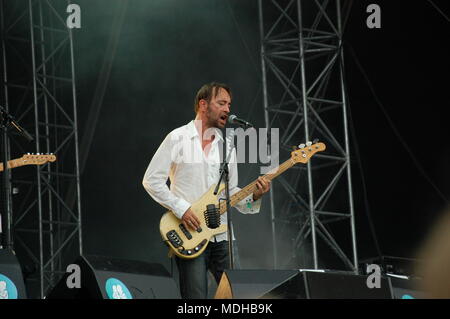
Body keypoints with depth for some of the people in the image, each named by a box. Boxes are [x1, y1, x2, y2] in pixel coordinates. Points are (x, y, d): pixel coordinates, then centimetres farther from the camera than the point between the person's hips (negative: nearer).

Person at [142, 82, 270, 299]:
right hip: (189, 235, -5)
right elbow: (151, 180, -5)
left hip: (221, 236, 5)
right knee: (196, 297, -8)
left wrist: (253, 196, -2)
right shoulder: (178, 139, -2)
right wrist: (181, 209, -13)